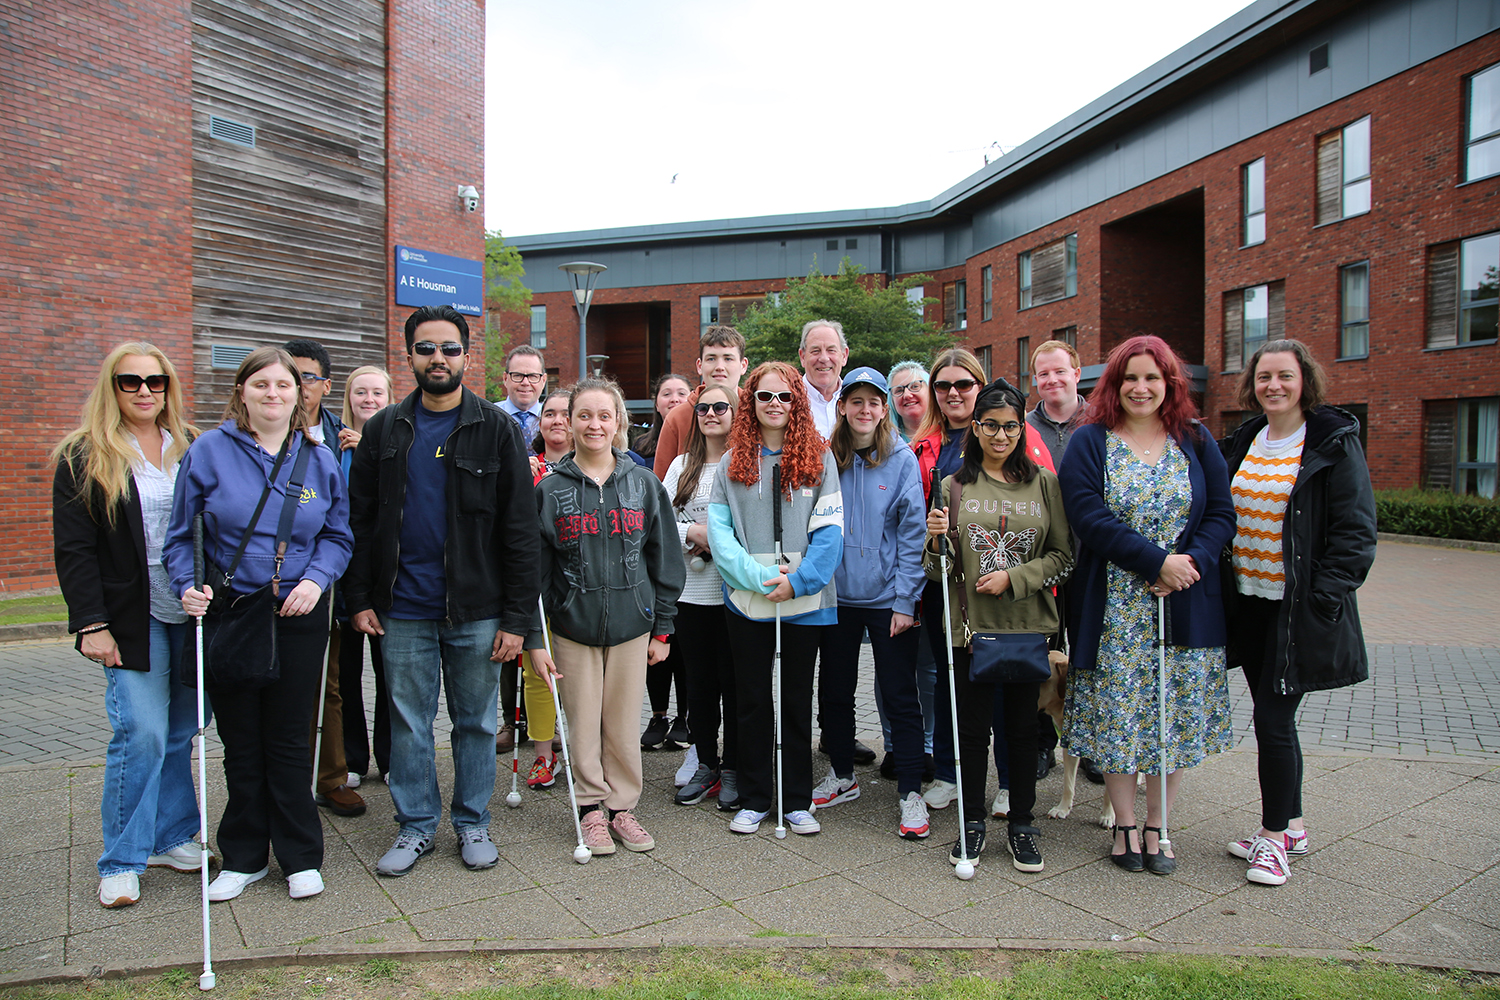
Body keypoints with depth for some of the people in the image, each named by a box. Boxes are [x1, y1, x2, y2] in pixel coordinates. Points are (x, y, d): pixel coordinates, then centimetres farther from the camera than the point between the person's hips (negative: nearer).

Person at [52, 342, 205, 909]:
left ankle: (169, 839, 22)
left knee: (181, 730, 8)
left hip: (192, 614, 4)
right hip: (132, 619, -3)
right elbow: (73, 550, -3)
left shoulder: (192, 448, 10)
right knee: (141, 733, -6)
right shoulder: (85, 457, 0)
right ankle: (122, 862, 9)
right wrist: (91, 624, -10)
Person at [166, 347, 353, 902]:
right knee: (240, 742, 11)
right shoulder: (209, 451, -1)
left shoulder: (320, 459, 4)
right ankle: (243, 857, 29)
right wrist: (188, 586, -13)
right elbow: (181, 536, 3)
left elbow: (338, 536, 7)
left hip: (299, 617, 0)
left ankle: (300, 857, 23)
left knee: (288, 740, 8)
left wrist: (316, 578, -10)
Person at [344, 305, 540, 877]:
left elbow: (520, 529, -5)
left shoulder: (496, 429, -3)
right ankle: (416, 826, 28)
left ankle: (472, 823, 27)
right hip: (402, 611, 2)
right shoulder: (384, 430, 6)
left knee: (476, 721, 10)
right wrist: (359, 598, 1)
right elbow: (359, 520, 9)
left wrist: (517, 616, -10)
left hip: (476, 612, -2)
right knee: (409, 723, 11)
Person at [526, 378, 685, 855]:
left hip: (631, 624, 1)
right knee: (583, 722, 7)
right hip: (572, 625, 0)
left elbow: (665, 561, 6)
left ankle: (622, 806, 25)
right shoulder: (549, 490, -1)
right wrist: (534, 639, -4)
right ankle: (592, 807, 25)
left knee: (623, 723, 8)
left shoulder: (644, 484, 2)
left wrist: (662, 629, 4)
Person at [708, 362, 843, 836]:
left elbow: (829, 530, -5)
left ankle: (798, 801, 24)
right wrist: (758, 576, -16)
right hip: (746, 600, 1)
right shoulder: (733, 462, 4)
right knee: (752, 701, 10)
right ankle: (753, 799, 24)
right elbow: (719, 529, -3)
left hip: (805, 601, -1)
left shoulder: (819, 458, 1)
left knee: (797, 702, 11)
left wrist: (797, 581, -15)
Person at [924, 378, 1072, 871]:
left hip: (1028, 625, 1)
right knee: (972, 726, 6)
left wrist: (1013, 577, -11)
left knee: (1023, 727, 9)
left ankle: (1021, 824, 25)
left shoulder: (1044, 483, 5)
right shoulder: (954, 486, 4)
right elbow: (938, 571, 4)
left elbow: (1063, 555, 3)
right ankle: (972, 822, 23)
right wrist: (937, 539, -17)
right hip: (970, 624, 0)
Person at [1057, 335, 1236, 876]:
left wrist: (1191, 560, -14)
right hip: (1114, 608, -2)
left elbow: (1221, 513, 5)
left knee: (1177, 714, 7)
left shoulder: (1196, 441, 9)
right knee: (1117, 714, 3)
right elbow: (1090, 517, -12)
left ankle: (1158, 826, 23)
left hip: (1185, 608, 3)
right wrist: (1157, 560, -18)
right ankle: (1125, 826, 20)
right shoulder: (1089, 443, -1)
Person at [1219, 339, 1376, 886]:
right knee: (1272, 718, 14)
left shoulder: (1335, 442, -6)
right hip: (1248, 601, 6)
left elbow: (1356, 531, -10)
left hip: (1298, 608, -6)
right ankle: (1291, 826, 30)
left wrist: (1324, 597, -16)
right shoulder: (1242, 442, 10)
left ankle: (1273, 836, 14)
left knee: (1273, 721, -4)